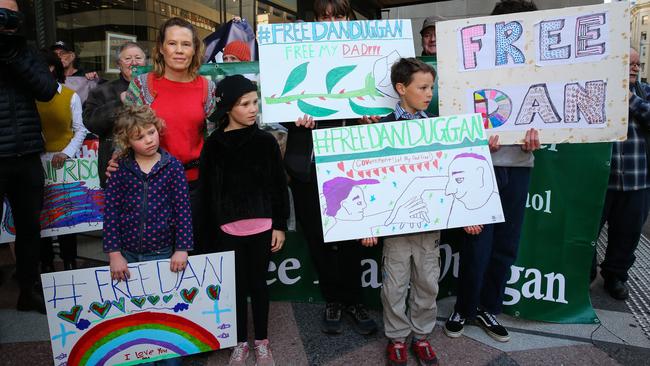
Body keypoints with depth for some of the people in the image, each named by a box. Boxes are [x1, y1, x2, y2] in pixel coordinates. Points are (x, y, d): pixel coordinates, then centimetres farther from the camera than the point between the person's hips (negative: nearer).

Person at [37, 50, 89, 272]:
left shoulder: (70, 96, 1)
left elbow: (80, 130, 1)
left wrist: (66, 153, -11)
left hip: (64, 162, -1)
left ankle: (70, 262, 18)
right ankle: (45, 262, 19)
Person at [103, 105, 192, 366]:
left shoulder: (172, 166, -5)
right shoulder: (120, 169, -2)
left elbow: (183, 209, -5)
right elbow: (111, 211, -3)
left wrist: (182, 249, -9)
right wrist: (114, 254, -8)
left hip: (163, 254, -1)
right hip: (128, 255, 1)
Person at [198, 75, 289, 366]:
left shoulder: (266, 141, -1)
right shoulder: (213, 145, -1)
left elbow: (279, 186, 2)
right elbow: (207, 194, 1)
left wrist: (280, 225, 0)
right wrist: (209, 234, 1)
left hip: (261, 228, 0)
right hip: (228, 231, 0)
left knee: (258, 283, 13)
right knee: (236, 285, 12)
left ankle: (261, 341, 30)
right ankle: (240, 342, 30)